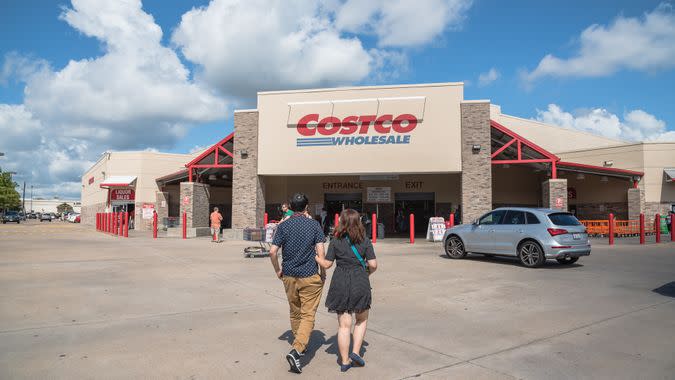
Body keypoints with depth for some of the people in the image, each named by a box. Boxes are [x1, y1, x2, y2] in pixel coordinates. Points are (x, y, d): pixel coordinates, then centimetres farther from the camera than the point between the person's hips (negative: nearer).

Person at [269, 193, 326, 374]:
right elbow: (321, 253, -10)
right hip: (310, 277, -3)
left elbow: (273, 252, -7)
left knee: (295, 313, 20)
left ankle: (300, 346, 35)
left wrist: (278, 271, 8)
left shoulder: (283, 226, -1)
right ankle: (296, 351, -15)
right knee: (308, 315, 1)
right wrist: (323, 273, 4)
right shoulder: (314, 225, -5)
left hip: (289, 276, 3)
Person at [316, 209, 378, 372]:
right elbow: (373, 264, -6)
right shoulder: (365, 241, -3)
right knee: (362, 319, 21)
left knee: (344, 324, 9)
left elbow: (326, 264, -2)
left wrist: (315, 256, 15)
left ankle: (344, 361, 16)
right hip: (360, 283, 0)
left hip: (340, 283, 0)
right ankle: (355, 352, 10)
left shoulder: (336, 241, -3)